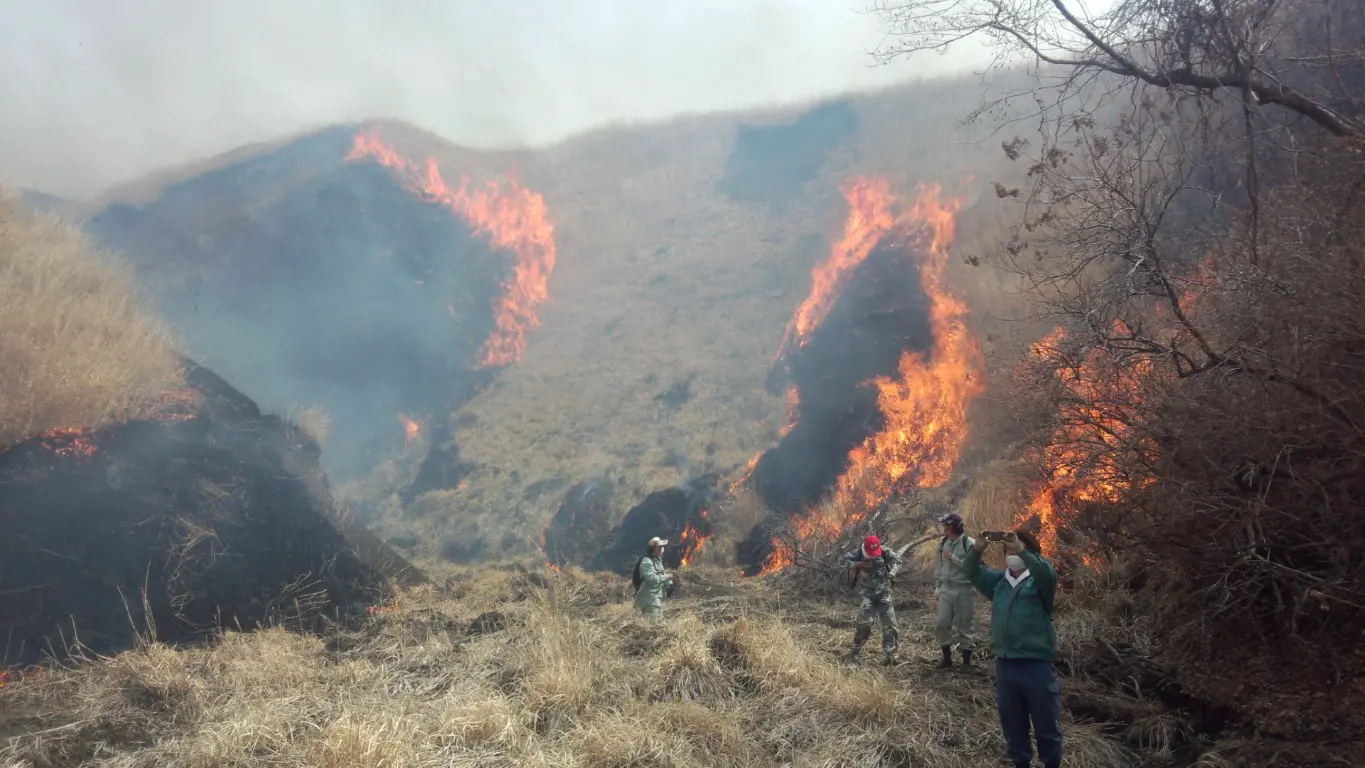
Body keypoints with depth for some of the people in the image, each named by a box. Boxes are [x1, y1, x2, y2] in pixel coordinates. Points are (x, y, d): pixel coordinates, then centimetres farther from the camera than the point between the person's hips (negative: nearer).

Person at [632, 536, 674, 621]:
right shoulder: (647, 562, -20)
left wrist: (669, 583, 5)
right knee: (652, 622, -13)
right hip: (650, 598, -10)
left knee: (660, 621, 15)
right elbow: (652, 579, -28)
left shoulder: (658, 559, 13)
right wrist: (667, 577, -20)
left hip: (658, 597, 10)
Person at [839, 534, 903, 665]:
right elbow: (842, 560, -12)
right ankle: (856, 651, 5)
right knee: (864, 622, -11)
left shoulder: (884, 552, -8)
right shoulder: (858, 554, -11)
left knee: (889, 623, -4)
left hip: (884, 593, 2)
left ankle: (889, 654, 4)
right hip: (867, 594, -2)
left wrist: (892, 572, -15)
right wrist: (857, 565, -26)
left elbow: (897, 559, 3)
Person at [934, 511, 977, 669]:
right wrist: (937, 586, 11)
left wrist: (952, 557, -18)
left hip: (964, 590, -5)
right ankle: (947, 657, 16)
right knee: (943, 623, 2)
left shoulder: (969, 544, -13)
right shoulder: (943, 542, 6)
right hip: (946, 589, 5)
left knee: (964, 625, 4)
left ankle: (966, 660, 16)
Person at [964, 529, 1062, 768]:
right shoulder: (998, 580, 12)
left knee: (1045, 722, 5)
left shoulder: (1038, 580, -4)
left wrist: (1021, 550, -36)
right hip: (1005, 663, 5)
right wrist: (977, 549, -13)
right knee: (1011, 721, 15)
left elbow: (1048, 573, -25)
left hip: (1036, 664, -5)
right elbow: (971, 572, 6)